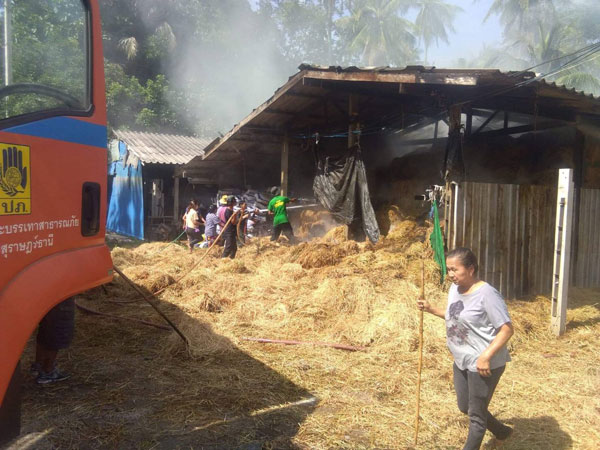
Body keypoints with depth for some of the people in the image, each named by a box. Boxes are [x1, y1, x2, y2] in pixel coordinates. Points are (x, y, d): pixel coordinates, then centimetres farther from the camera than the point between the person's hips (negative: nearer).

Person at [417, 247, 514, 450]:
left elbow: (507, 329, -22)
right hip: (461, 361, 9)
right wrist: (430, 309, 5)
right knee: (465, 407, 24)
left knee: (476, 414, 8)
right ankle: (501, 430, 48)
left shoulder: (487, 294, -23)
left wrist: (486, 356, -28)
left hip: (484, 364, -9)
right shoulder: (455, 290, 3)